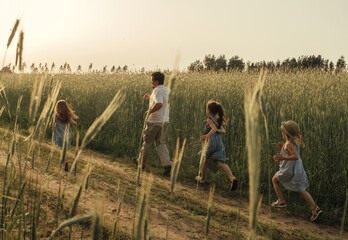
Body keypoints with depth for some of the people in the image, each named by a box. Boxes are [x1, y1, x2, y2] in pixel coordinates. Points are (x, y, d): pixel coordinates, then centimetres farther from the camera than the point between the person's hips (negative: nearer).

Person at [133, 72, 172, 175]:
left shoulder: (157, 90, -18)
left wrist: (149, 111, -19)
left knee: (147, 142, 9)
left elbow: (159, 104, -33)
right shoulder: (166, 90, 10)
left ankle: (141, 162, 26)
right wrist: (150, 96, 21)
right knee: (161, 143, 9)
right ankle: (167, 164, -7)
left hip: (154, 121, -7)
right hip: (164, 121, 8)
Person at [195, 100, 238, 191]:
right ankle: (232, 177, -28)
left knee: (205, 160, 18)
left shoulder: (209, 120, -5)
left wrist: (207, 135, -35)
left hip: (212, 142, -6)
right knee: (221, 162, -5)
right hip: (220, 143, 6)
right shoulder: (218, 120, 19)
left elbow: (214, 128, -23)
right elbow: (223, 131, 13)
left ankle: (202, 178, 35)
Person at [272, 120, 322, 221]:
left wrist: (282, 158, -30)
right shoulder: (295, 141, 6)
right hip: (298, 169, 8)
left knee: (274, 180, 17)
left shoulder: (289, 144, -21)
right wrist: (283, 147, 13)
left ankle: (281, 201, 21)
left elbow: (296, 156, -30)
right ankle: (315, 209, 2)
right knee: (301, 190, 11)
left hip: (289, 170, -8)